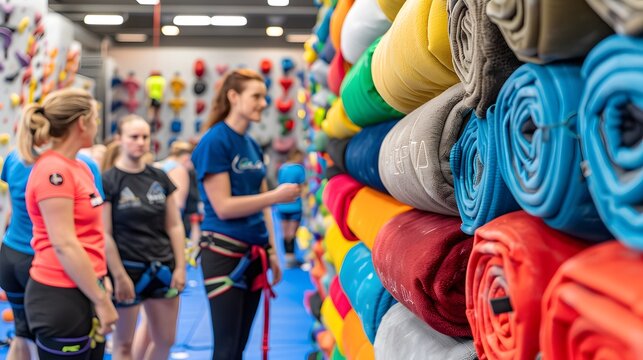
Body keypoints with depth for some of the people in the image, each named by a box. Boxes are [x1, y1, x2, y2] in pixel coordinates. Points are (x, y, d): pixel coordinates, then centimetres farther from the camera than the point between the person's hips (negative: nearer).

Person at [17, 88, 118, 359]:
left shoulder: (78, 168, 10)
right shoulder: (54, 171, -17)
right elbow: (64, 245, -21)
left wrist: (100, 283, 18)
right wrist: (101, 300, -17)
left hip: (82, 292, 9)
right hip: (61, 296, -9)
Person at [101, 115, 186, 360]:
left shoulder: (160, 178, 6)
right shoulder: (107, 181, -8)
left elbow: (175, 226, 8)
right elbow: (105, 235, -11)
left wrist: (180, 266, 3)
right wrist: (119, 276, -14)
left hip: (162, 268, 5)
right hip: (127, 269, -5)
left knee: (165, 339, 13)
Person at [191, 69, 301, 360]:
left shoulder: (253, 146, 11)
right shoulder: (214, 142, -12)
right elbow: (223, 207, -17)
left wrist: (271, 251, 10)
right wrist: (276, 195, -17)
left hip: (254, 253, 8)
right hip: (224, 252, -7)